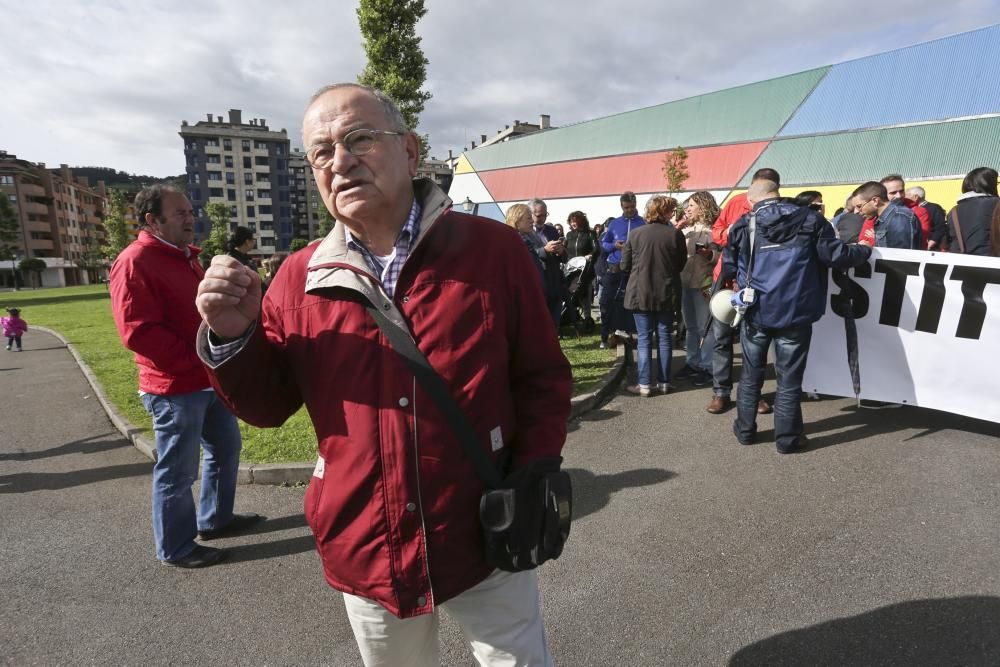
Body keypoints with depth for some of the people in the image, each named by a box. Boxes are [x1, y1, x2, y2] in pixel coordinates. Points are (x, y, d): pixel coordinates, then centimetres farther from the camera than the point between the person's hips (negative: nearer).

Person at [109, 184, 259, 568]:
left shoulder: (185, 257, 16)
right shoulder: (135, 261, -15)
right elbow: (138, 332, -22)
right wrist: (194, 360, -20)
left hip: (210, 380, 10)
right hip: (175, 388, -9)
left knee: (226, 447, 20)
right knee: (177, 471, 4)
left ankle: (215, 518, 38)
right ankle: (175, 548, 22)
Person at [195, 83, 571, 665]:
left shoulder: (493, 249, -9)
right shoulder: (301, 277, -3)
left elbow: (543, 377, -5)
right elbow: (267, 404, 4)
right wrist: (233, 337, -14)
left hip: (484, 541, -2)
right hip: (364, 551, 3)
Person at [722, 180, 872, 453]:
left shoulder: (744, 225, 1)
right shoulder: (810, 220, -2)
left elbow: (728, 267, 8)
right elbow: (836, 255, -3)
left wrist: (738, 286, 28)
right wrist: (864, 251, 17)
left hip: (756, 310, 1)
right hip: (795, 311, -1)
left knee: (751, 373, 15)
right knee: (789, 376, 7)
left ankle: (745, 429, 23)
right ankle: (787, 438, 14)